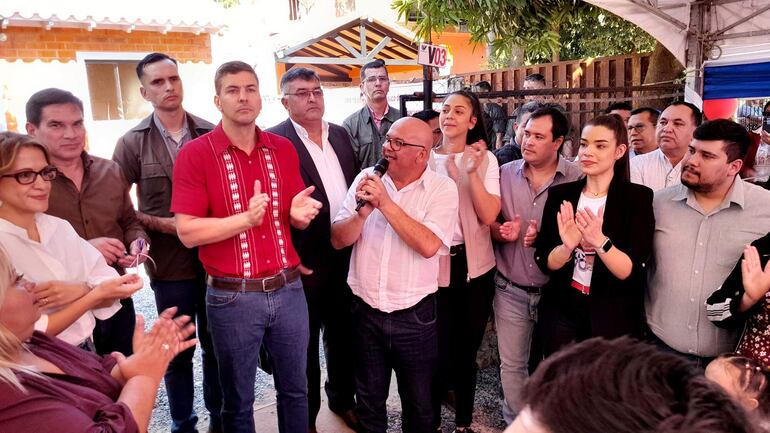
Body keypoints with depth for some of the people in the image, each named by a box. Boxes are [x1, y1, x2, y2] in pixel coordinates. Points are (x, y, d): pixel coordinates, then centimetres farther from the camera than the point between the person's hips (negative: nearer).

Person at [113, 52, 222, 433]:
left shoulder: (211, 135, 0)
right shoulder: (132, 143, -1)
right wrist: (159, 224, -12)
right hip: (169, 263, -1)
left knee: (216, 344, 15)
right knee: (179, 351, 13)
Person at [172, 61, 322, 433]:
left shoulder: (283, 149, 4)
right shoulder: (195, 154, -9)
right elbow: (187, 232, -13)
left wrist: (300, 213, -14)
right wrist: (246, 218, -25)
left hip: (288, 289, 4)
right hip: (232, 297, -3)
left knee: (295, 388, 20)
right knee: (237, 399, 16)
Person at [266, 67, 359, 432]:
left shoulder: (340, 134, 9)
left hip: (346, 256, 6)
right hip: (305, 262, -6)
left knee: (343, 334, 21)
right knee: (305, 344, 12)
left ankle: (342, 398, 43)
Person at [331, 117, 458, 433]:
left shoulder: (442, 188, -9)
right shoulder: (366, 178, 0)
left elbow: (429, 246, -23)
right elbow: (338, 240, -2)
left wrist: (386, 203, -21)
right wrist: (364, 211, -20)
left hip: (414, 315, -2)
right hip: (365, 312, 3)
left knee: (418, 403, 18)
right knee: (369, 401, 20)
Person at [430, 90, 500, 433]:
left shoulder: (485, 160, 0)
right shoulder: (425, 158, 0)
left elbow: (488, 216, -12)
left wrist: (471, 173, -19)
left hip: (475, 266, 1)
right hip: (435, 266, -1)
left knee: (467, 350, 13)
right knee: (440, 353, 2)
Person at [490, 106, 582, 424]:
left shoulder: (576, 179, -10)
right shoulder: (505, 174, 1)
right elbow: (488, 224, 5)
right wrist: (502, 232, -17)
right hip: (510, 289, 2)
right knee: (511, 365, 14)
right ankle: (515, 423, 35)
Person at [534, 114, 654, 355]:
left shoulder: (638, 197, -8)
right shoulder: (560, 194, -1)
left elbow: (632, 272, -16)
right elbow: (544, 263, -5)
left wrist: (599, 241, -32)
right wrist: (567, 247, -25)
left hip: (614, 318, -2)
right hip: (562, 311, 2)